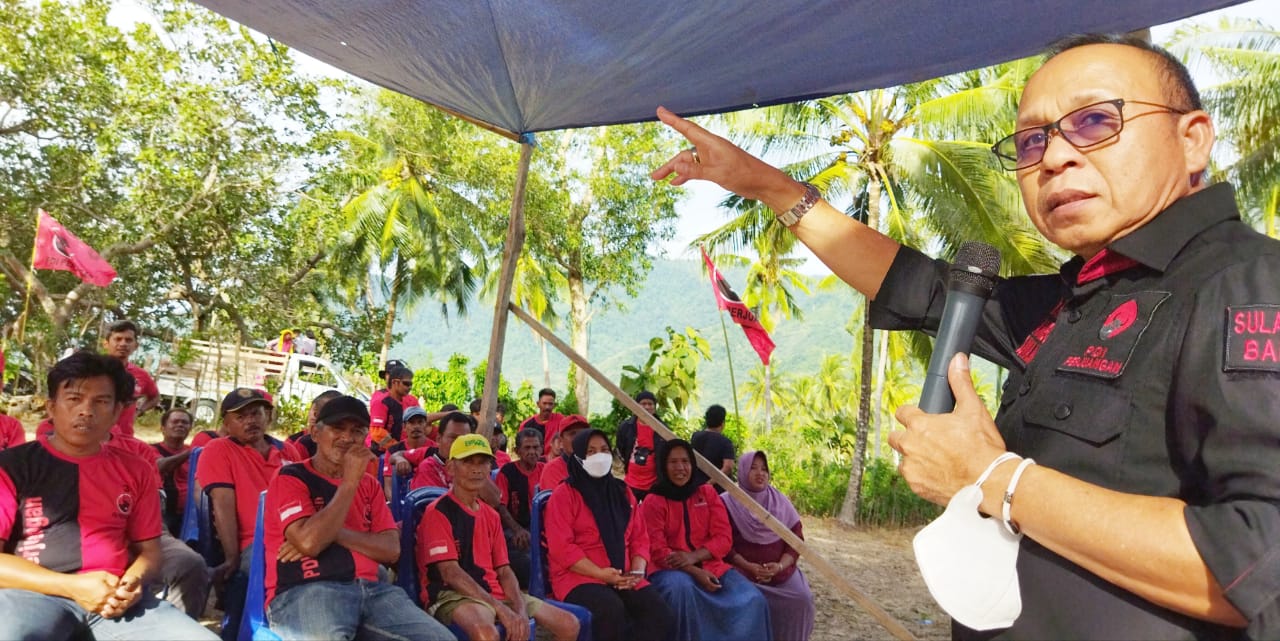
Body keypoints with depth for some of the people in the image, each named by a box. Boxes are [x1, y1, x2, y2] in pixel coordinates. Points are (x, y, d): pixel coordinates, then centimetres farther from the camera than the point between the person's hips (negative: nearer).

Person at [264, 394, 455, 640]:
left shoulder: (369, 484, 20)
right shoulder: (291, 477, 3)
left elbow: (391, 550, 8)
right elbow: (308, 542, -15)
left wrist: (335, 534, -7)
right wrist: (350, 481, -10)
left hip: (370, 589, 6)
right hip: (305, 590, -6)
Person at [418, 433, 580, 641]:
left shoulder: (491, 515, 16)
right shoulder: (438, 512, -6)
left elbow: (504, 570, 12)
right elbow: (450, 572, -14)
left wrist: (521, 611, -7)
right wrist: (500, 609, -20)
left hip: (495, 593, 8)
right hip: (453, 595, -8)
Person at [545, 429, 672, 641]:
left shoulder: (622, 492, 17)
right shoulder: (564, 494, -1)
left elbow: (640, 538, 14)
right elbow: (561, 547, -10)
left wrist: (637, 571, -6)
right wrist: (601, 574, -17)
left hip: (624, 578, 5)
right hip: (578, 576, -5)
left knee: (659, 611, -22)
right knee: (612, 609, -36)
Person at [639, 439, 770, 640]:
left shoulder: (707, 493, 7)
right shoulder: (653, 502, -4)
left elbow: (724, 538, 1)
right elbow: (657, 550, -9)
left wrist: (693, 557, -17)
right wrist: (694, 572, -21)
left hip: (710, 566, 4)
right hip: (670, 569, -3)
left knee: (752, 600, -18)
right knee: (682, 588, -38)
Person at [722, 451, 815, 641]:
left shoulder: (781, 501, 7)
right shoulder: (727, 503, -3)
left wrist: (780, 566, -13)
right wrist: (749, 567, -17)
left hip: (782, 572, 3)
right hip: (743, 573, -3)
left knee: (802, 598, -20)